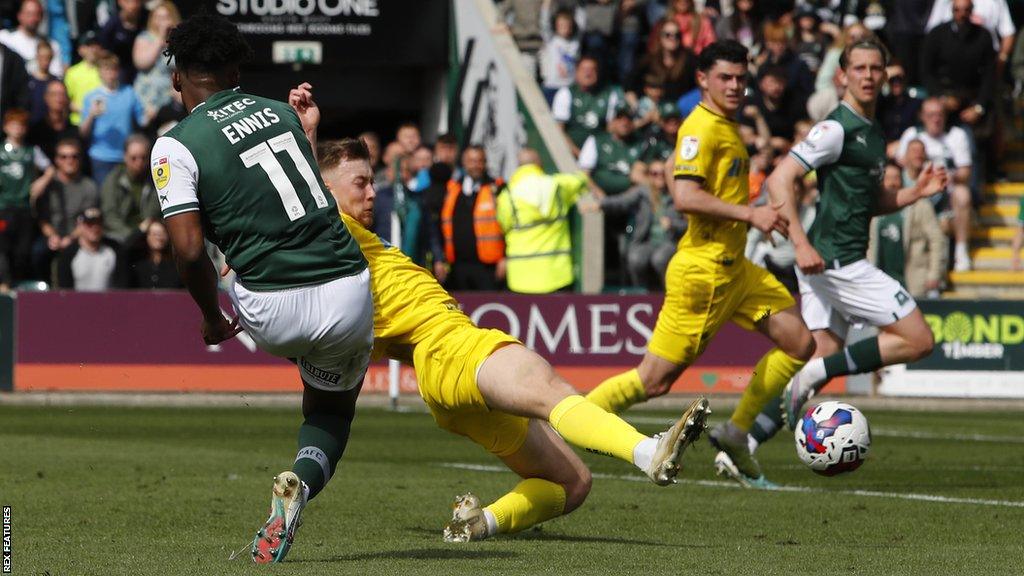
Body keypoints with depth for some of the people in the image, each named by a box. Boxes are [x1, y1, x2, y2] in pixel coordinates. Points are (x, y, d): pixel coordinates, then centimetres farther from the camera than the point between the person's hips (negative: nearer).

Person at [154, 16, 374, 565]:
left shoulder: (176, 146, -5)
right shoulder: (282, 112, 10)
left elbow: (190, 251, -13)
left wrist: (212, 318, 4)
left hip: (274, 312, -2)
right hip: (349, 291, 2)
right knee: (331, 411, 24)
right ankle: (302, 482, -5)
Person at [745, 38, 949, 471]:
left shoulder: (873, 133, 19)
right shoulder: (837, 128, -10)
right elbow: (779, 180, -16)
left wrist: (915, 192, 14)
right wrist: (801, 243, -23)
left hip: (841, 262, 9)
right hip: (836, 259, -9)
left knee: (823, 359, 4)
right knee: (918, 340, -8)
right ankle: (818, 371, -9)